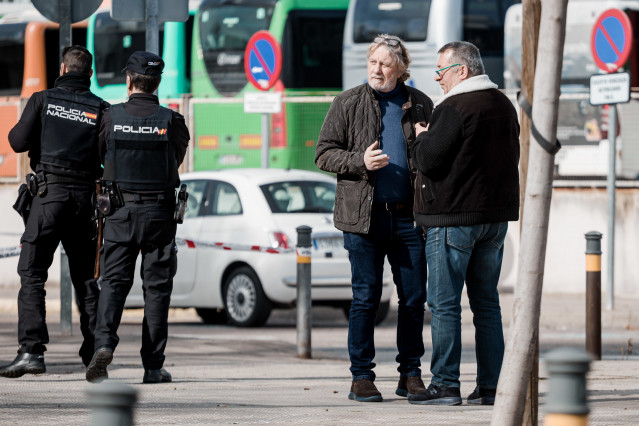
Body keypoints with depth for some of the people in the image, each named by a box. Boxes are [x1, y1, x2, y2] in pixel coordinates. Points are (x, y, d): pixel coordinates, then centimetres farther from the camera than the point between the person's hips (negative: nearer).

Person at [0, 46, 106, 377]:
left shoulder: (43, 100, 1)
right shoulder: (101, 109, 5)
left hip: (49, 193, -3)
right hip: (86, 196, 3)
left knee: (32, 274, -3)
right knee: (85, 276, 14)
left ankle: (31, 350, -17)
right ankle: (93, 352, 14)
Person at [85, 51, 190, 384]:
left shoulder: (111, 117, -3)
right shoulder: (171, 121, -5)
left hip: (120, 211, 0)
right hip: (159, 212, 0)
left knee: (114, 281, 5)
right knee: (156, 287, 6)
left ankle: (104, 341, -20)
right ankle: (153, 365, 7)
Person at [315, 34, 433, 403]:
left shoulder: (420, 105, 10)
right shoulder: (348, 104, 4)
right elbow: (324, 154, 3)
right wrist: (359, 161, -14)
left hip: (409, 216, 2)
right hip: (364, 217, -2)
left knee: (414, 296, 3)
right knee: (366, 297, -1)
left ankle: (411, 374, 13)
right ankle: (362, 376, 6)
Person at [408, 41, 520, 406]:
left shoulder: (454, 109, -14)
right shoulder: (504, 106, 12)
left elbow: (429, 160, -17)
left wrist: (422, 136, 3)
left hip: (453, 216, -8)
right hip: (496, 216, 8)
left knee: (445, 304, -4)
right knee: (486, 303, 10)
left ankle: (445, 385, -5)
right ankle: (489, 386, 8)